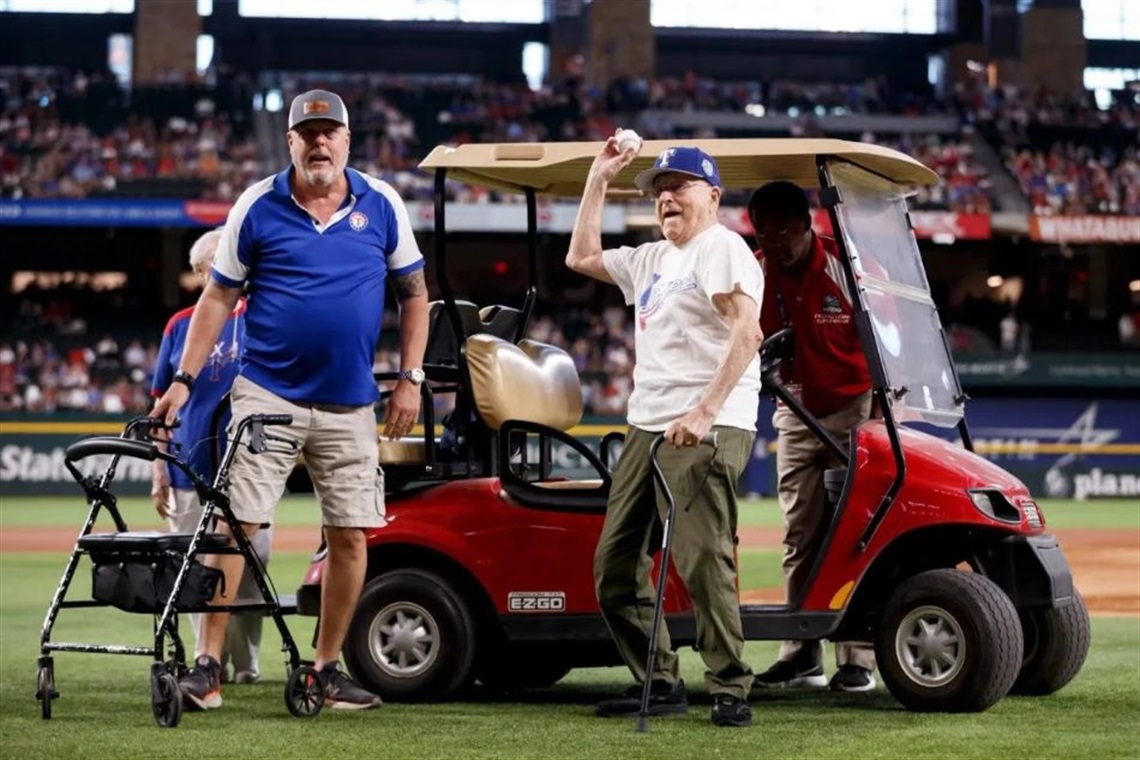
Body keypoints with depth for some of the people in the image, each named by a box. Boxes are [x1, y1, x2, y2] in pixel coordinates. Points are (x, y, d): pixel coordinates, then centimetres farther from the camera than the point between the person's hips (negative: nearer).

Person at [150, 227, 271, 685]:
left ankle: (246, 664, 4)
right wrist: (159, 471, 5)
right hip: (191, 471, 2)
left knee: (247, 569, -2)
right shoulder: (180, 326, 8)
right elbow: (162, 405, 10)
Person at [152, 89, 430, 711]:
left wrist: (410, 378, 4)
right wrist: (184, 380, -4)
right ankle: (206, 665, -4)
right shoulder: (257, 207, -1)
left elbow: (413, 293, 11)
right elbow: (218, 298, 3)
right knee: (236, 525, -7)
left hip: (349, 404, 2)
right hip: (266, 395, -2)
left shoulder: (382, 206, 3)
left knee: (349, 535, 2)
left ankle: (328, 668, 14)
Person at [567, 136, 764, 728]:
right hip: (646, 429, 10)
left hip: (705, 431, -10)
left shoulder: (720, 247, -5)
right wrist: (598, 179, 26)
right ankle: (658, 684, 15)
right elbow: (581, 258, 33)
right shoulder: (652, 260, 23)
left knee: (703, 561, -18)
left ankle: (730, 689, -12)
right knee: (616, 564, 8)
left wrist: (705, 411, -26)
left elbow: (747, 332, -18)